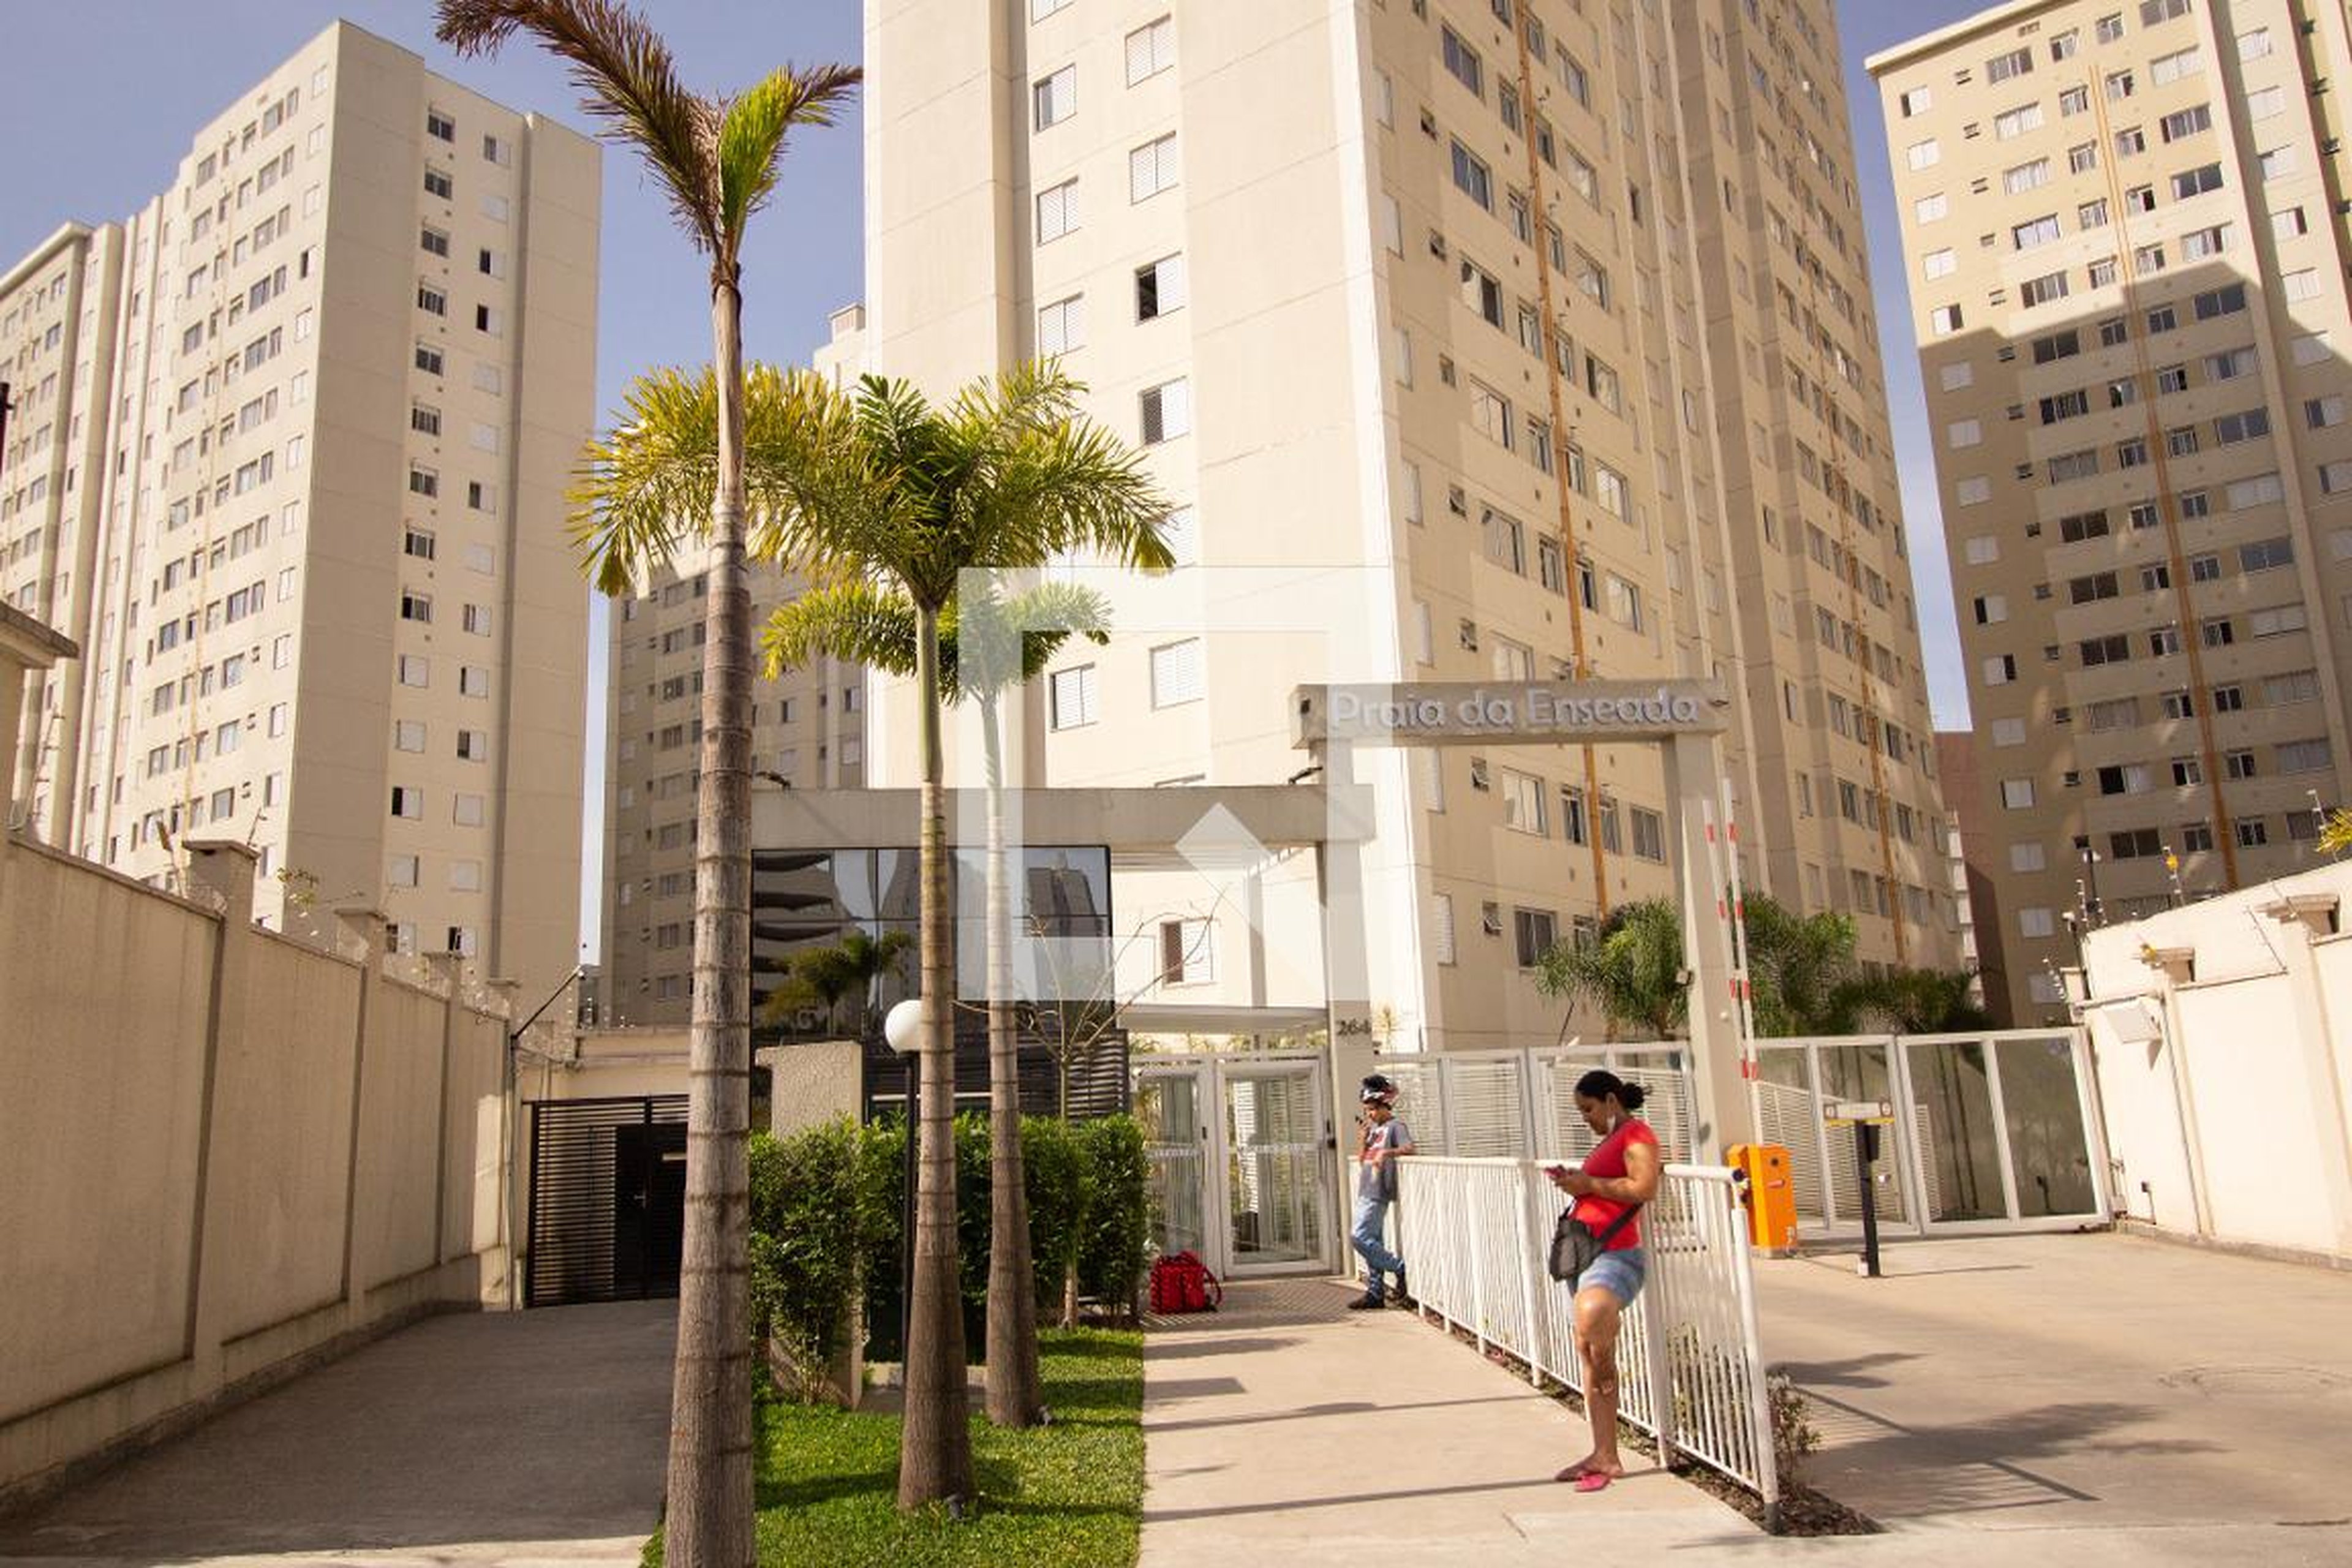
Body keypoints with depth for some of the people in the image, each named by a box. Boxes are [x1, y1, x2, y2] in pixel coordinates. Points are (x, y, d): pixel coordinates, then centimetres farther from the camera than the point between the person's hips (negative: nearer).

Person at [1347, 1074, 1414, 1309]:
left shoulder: (1395, 1126, -5)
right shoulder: (1373, 1128, 19)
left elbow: (1409, 1148, -22)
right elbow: (1361, 1159, 20)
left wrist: (1387, 1152, -36)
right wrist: (1361, 1138, 4)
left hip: (1378, 1193, -9)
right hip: (1366, 1192, 9)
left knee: (1361, 1238, -14)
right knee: (1372, 1241, 10)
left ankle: (1399, 1267, -5)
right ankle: (1375, 1293, 13)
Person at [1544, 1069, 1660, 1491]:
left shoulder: (1636, 1134, -6)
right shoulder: (1610, 1140, 24)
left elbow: (1644, 1189, -21)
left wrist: (1589, 1183, -14)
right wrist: (1574, 1183, 17)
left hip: (1616, 1254, -10)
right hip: (1587, 1252, 10)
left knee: (1591, 1313, -40)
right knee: (1589, 1357, 9)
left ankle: (1607, 1366, -11)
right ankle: (1605, 1457, 15)